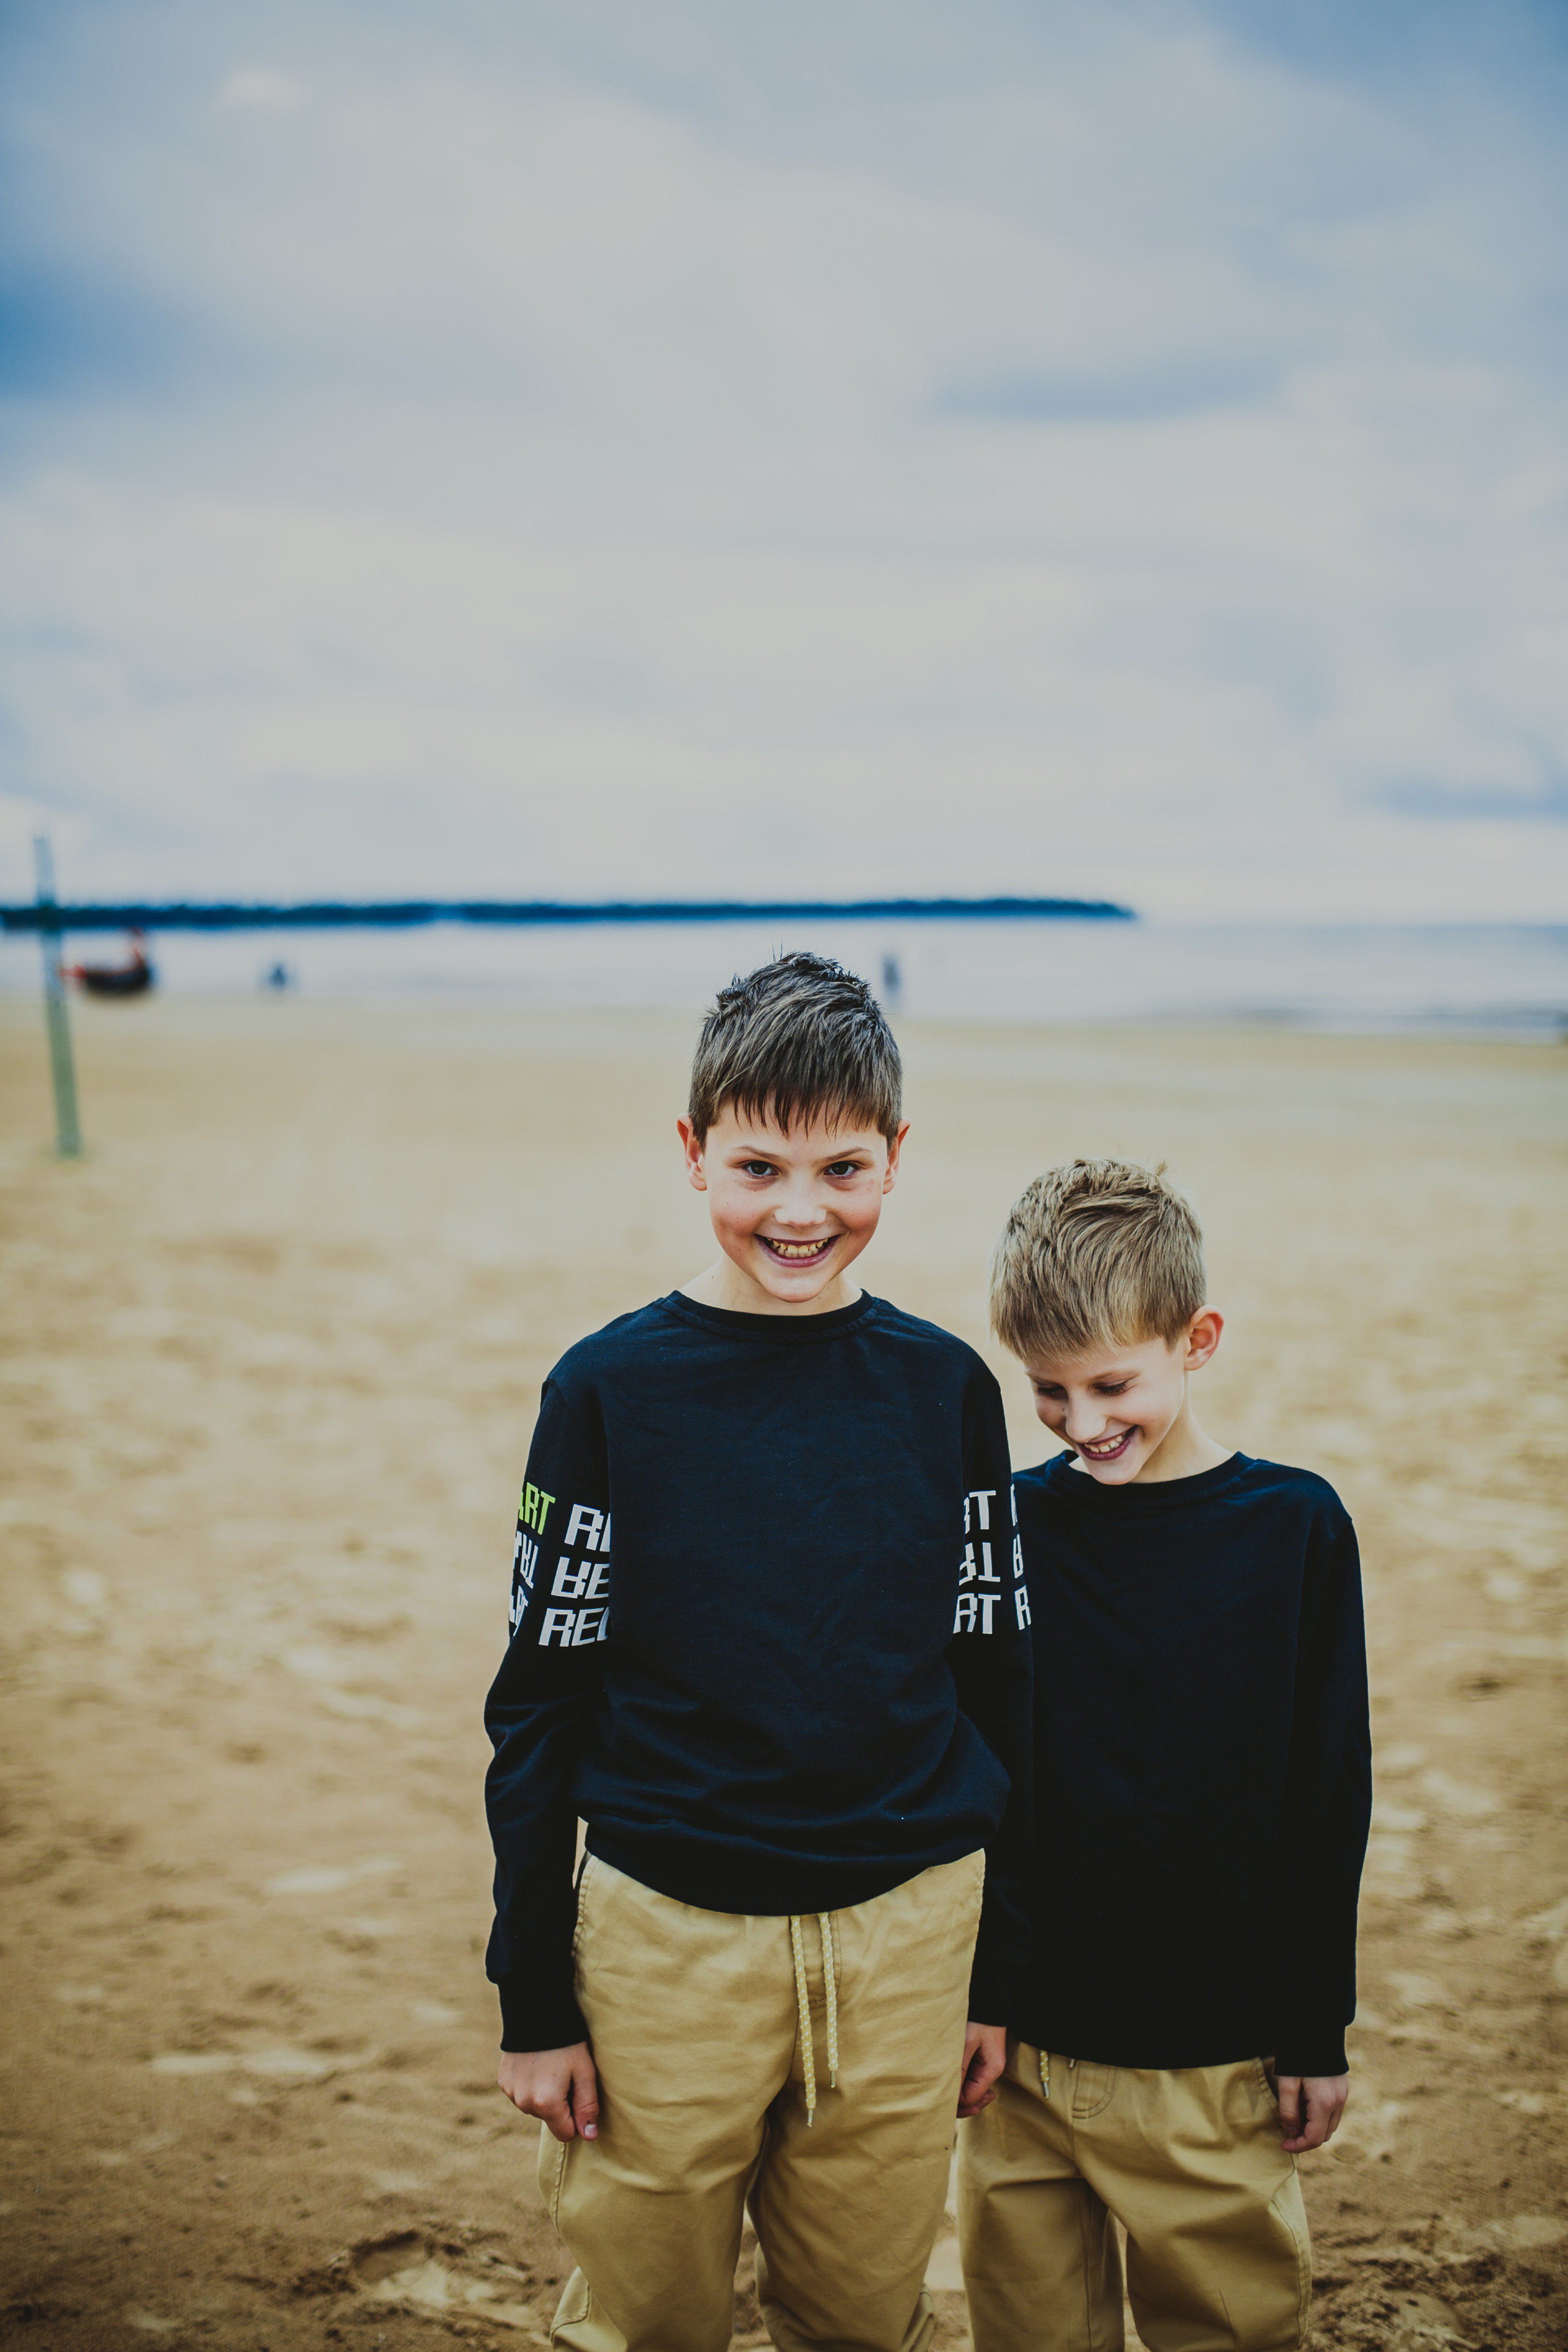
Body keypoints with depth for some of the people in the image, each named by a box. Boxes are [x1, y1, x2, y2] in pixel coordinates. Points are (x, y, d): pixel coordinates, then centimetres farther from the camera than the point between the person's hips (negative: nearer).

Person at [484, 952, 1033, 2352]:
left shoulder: (945, 1387, 0)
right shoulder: (611, 1386, -7)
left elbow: (997, 1692, 6)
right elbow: (539, 1705, -2)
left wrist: (997, 1977, 8)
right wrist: (533, 2000, -1)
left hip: (905, 1938, 2)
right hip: (667, 1941, -2)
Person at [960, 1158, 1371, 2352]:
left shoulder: (1294, 1527, -6)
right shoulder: (1009, 1526, -3)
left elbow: (1330, 1799, -2)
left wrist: (1316, 2032, 1)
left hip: (1212, 2057, -1)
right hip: (1020, 2039, 2)